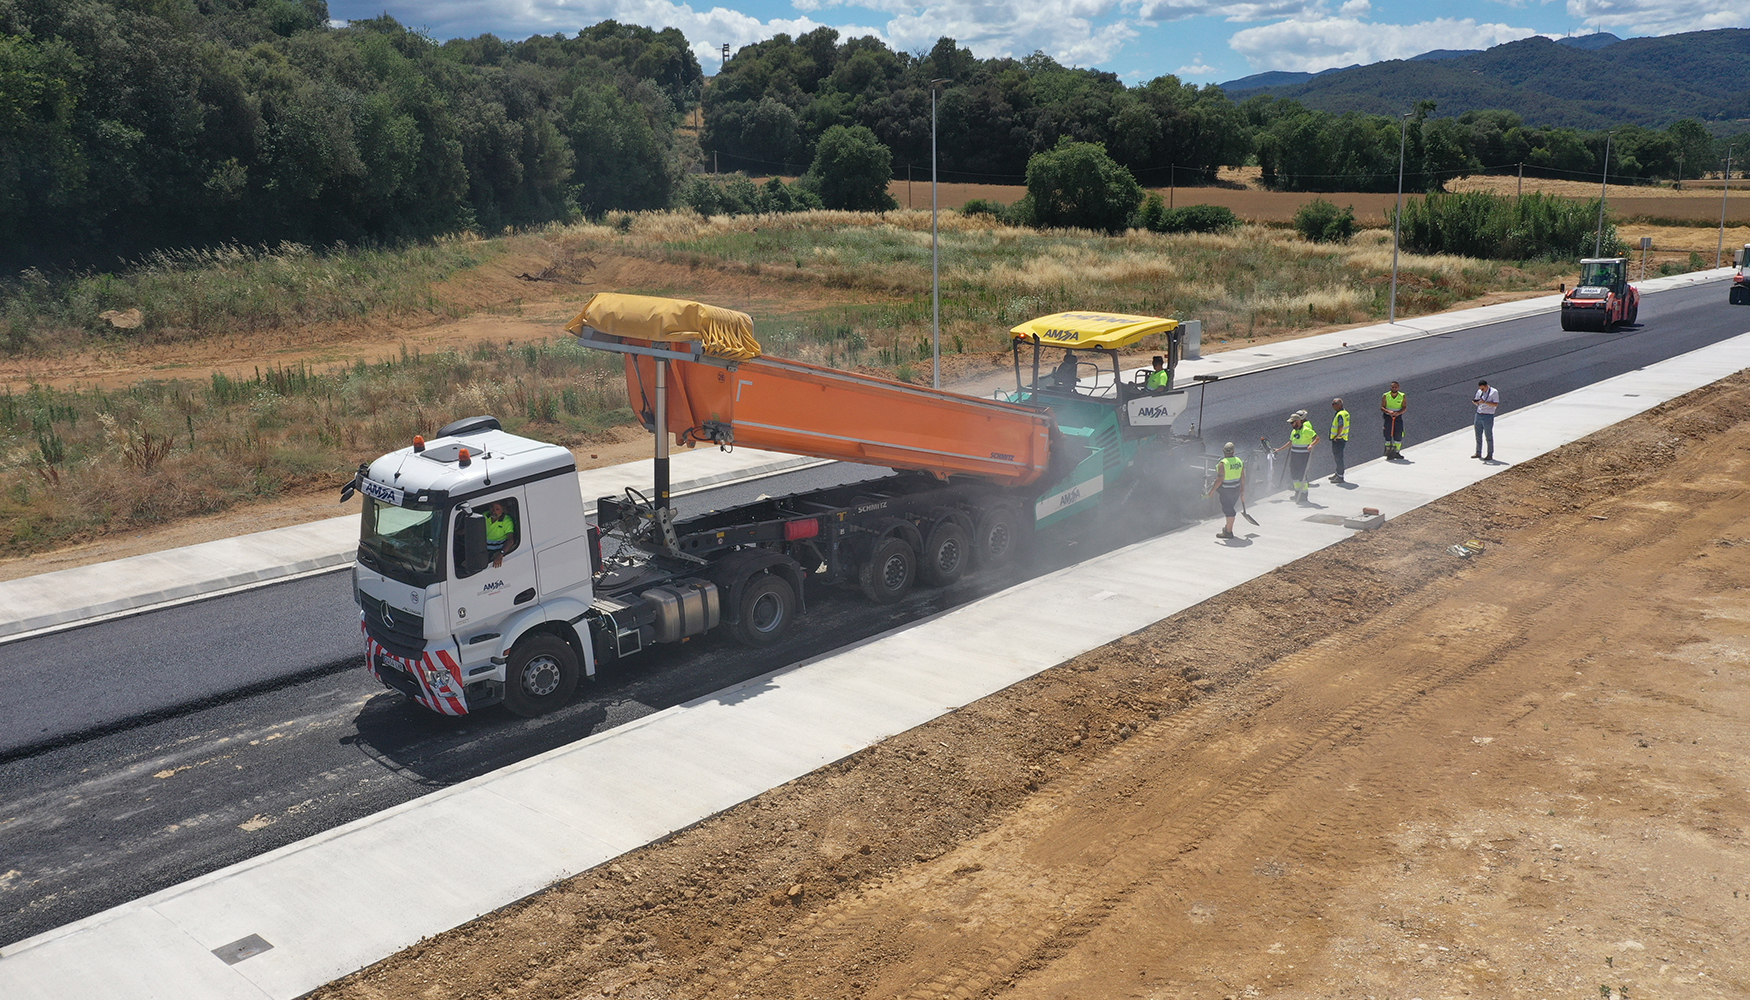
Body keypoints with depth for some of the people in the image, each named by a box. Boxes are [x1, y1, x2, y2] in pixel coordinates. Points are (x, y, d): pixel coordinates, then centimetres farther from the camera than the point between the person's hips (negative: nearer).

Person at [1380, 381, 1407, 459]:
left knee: (1398, 436, 0)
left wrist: (1398, 412, -23)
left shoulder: (1402, 396, -1)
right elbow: (1382, 407, -5)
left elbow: (1405, 408, -3)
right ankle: (1388, 451, 3)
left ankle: (1396, 452, 10)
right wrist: (1388, 411, -25)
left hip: (1398, 417, 1)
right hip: (1388, 417, -1)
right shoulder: (1385, 396, -3)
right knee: (1388, 435, -5)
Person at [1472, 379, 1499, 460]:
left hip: (1488, 416, -6)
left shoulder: (1494, 392, -7)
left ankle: (1490, 455, 7)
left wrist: (1485, 402, -25)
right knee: (1478, 435, 10)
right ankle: (1478, 453, 21)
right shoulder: (1479, 391, 10)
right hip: (1478, 414, 6)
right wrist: (1475, 402, -5)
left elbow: (1496, 404, -14)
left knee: (1489, 436, 0)